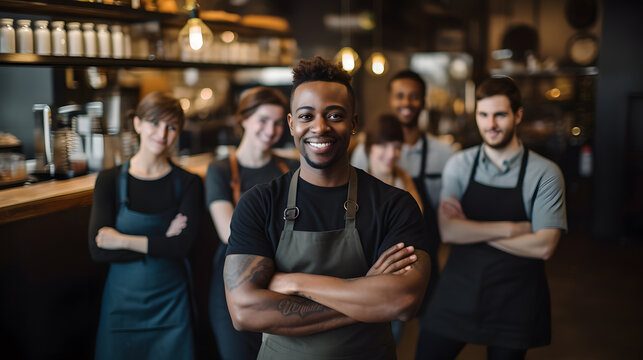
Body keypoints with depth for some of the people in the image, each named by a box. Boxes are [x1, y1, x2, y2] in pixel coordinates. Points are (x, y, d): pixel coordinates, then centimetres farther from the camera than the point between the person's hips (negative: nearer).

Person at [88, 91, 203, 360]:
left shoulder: (188, 183, -3)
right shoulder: (110, 180, -3)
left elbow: (183, 245, -14)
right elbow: (98, 249, -12)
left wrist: (123, 240, -15)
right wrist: (161, 242, -15)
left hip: (171, 304, 0)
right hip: (122, 303, 0)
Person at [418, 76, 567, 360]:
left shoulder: (545, 174, -7)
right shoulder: (460, 165, 0)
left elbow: (544, 247, -15)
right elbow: (448, 231, -11)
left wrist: (472, 230, -13)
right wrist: (512, 228, -16)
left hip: (513, 304, -1)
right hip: (458, 292, 2)